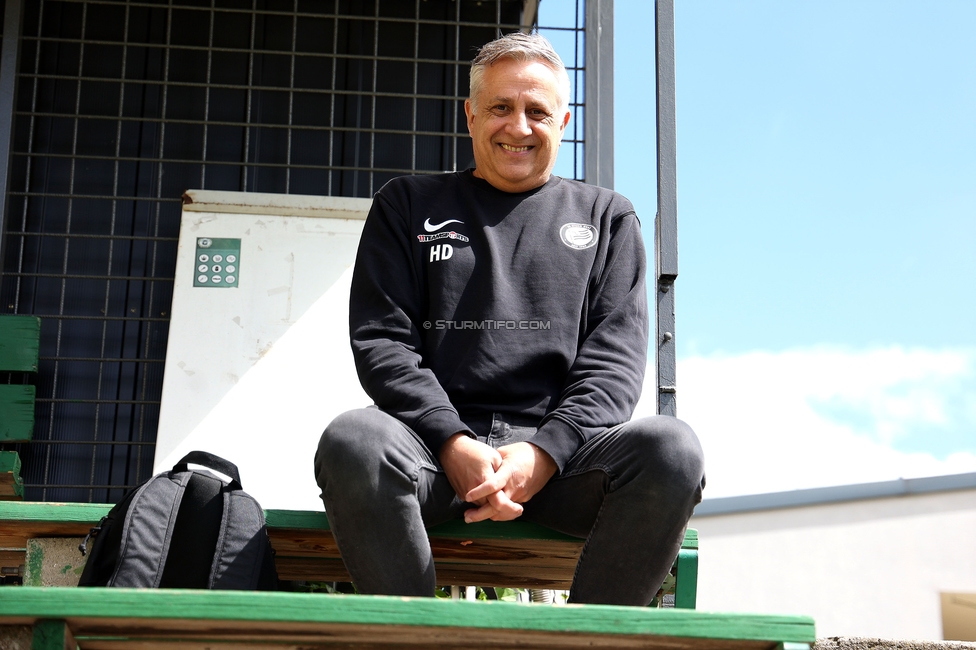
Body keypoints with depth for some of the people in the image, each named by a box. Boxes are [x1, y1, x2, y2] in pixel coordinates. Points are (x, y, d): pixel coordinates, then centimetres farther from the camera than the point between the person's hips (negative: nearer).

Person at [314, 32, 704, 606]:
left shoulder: (607, 217, 20)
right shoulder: (409, 205, 19)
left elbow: (616, 355, 8)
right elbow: (380, 340, 7)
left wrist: (544, 452, -11)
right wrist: (453, 444, -11)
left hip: (562, 446, 1)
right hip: (437, 440, 0)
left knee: (671, 448, -30)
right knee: (352, 442, -34)